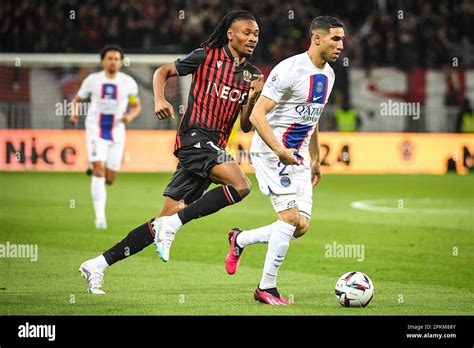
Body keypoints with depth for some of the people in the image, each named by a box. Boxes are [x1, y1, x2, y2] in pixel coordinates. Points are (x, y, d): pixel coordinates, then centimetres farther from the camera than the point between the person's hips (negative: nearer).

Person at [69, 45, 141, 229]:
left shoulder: (128, 82, -2)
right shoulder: (92, 80, -4)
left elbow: (137, 106, 8)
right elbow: (77, 99, 10)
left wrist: (130, 116, -14)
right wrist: (74, 113, -11)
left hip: (116, 133, 2)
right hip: (96, 131, -2)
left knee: (109, 180, 5)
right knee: (99, 170, -19)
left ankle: (94, 169, 44)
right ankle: (100, 216, -17)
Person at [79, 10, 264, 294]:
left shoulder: (252, 75, 15)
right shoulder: (207, 57, 1)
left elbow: (246, 127, 15)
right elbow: (163, 71, 10)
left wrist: (253, 99, -3)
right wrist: (160, 99, -8)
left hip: (215, 148, 6)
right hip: (195, 135, -6)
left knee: (170, 216, 1)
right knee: (240, 185, -27)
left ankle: (98, 265, 7)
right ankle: (170, 226, -20)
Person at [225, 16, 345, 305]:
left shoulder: (328, 74, 10)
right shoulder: (289, 70, -18)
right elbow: (257, 115, -21)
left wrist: (316, 159, 23)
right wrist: (280, 151, -30)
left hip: (298, 159, 8)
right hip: (271, 153, -8)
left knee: (301, 226, 1)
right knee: (291, 216, -15)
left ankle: (240, 240, 22)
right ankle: (266, 288, -5)